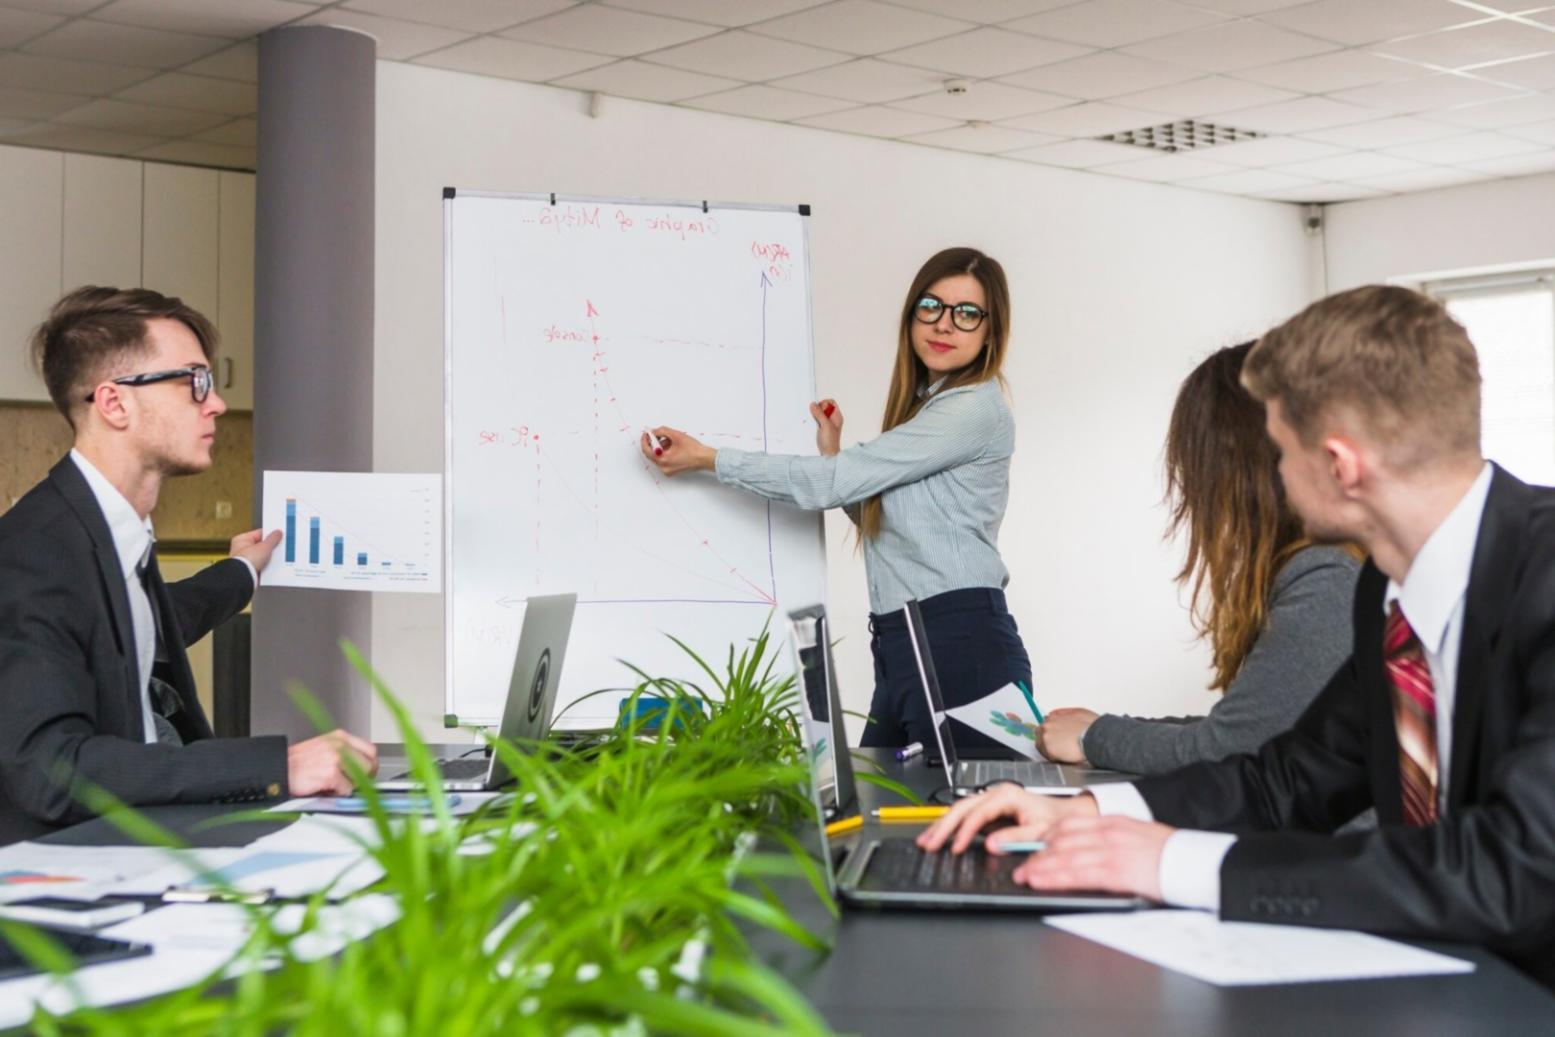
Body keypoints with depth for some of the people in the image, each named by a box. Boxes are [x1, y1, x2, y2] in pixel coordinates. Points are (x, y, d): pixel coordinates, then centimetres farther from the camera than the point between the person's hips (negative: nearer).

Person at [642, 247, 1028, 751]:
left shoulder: (975, 410, -12)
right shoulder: (923, 403, 18)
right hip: (901, 645, 9)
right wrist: (833, 451, 8)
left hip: (960, 641, -9)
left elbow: (836, 482, -16)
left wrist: (707, 459, -11)